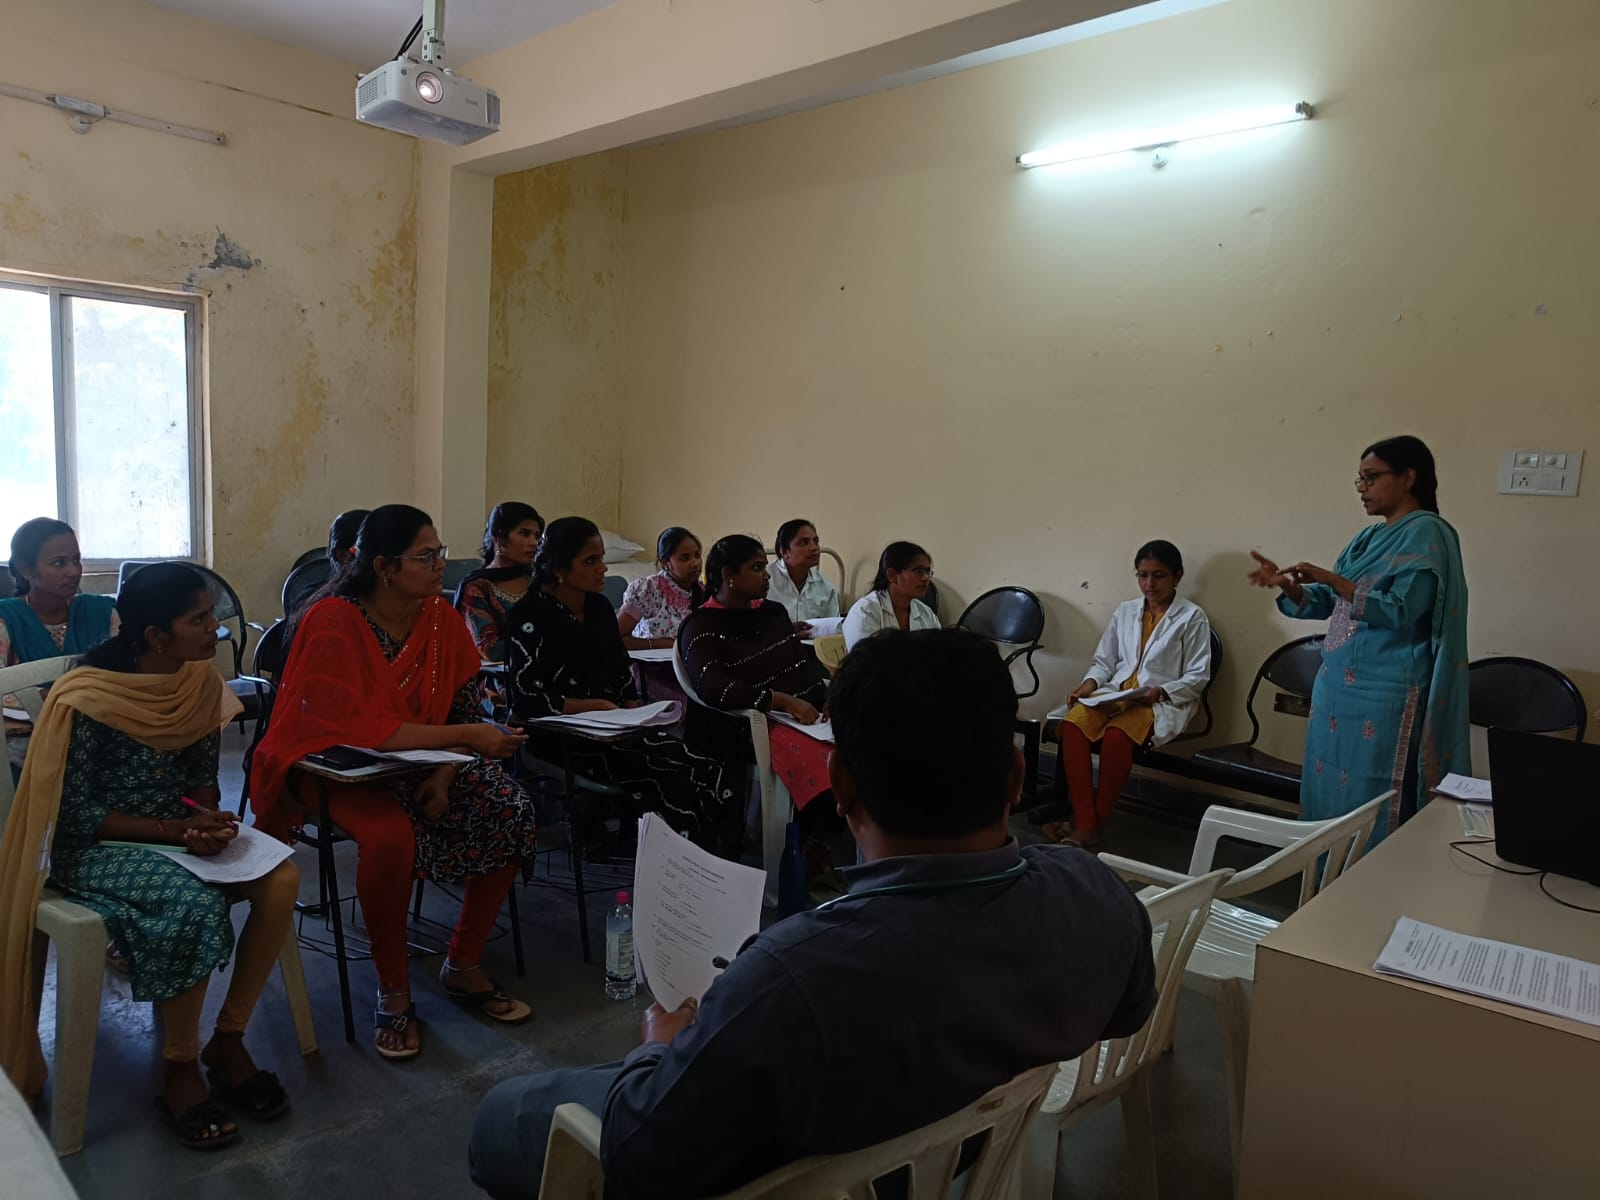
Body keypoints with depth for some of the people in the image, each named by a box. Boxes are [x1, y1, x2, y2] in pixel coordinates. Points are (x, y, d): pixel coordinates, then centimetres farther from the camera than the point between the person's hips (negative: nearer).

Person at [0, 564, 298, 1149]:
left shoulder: (200, 681, -3)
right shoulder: (87, 699, -20)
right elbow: (75, 814, -16)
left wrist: (207, 819, -14)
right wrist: (176, 830, -24)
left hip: (179, 829, 6)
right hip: (97, 844, -5)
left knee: (281, 880, -20)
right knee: (195, 905, -33)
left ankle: (228, 1040, -3)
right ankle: (180, 1071, -10)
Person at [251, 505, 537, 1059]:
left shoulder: (440, 618, -4)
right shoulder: (333, 623, -21)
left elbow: (465, 708, 1)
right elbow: (361, 728, -30)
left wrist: (443, 775, -16)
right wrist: (465, 737, -31)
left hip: (422, 759, 6)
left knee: (511, 810, -17)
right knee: (390, 835, -35)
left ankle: (463, 966, 2)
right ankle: (392, 991, -9)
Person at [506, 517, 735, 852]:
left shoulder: (600, 606, 12)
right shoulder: (531, 615, -9)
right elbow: (527, 700, -16)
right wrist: (597, 706, -14)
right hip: (561, 737, -6)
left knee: (709, 776, -17)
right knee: (671, 781, -26)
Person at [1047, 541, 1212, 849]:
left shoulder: (1192, 618, 2)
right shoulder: (1125, 611, 16)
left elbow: (1197, 677, -1)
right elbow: (1104, 660, 18)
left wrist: (1160, 692, -17)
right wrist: (1091, 682, -4)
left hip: (1163, 702, -4)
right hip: (1115, 693, 4)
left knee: (1117, 734, -38)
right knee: (1072, 724, -30)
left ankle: (1098, 824, -23)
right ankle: (1083, 822, -30)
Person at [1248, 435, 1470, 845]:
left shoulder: (1425, 534, -9)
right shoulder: (1368, 538, 16)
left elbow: (1399, 611, -19)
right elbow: (1326, 604, 16)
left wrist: (1331, 578, -20)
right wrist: (1286, 584, -1)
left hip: (1383, 696, -9)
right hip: (1338, 687, 9)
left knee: (1368, 803, -4)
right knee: (1328, 791, 13)